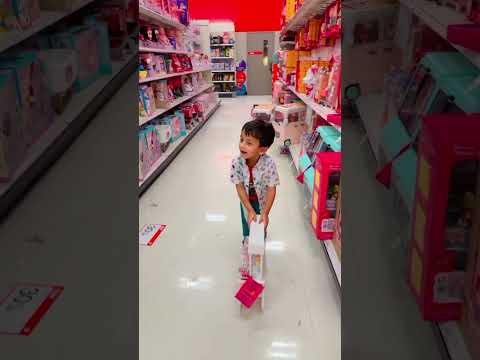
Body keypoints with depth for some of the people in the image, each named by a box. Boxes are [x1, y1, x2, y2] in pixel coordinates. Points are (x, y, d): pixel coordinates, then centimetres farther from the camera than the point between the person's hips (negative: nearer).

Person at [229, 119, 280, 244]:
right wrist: (250, 210, -24)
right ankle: (247, 238, 54)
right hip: (246, 199, 1)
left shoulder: (269, 163, -37)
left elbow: (272, 190, -28)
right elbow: (240, 188, -23)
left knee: (262, 221, 21)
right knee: (247, 220, 23)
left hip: (262, 198, -1)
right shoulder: (236, 162, -32)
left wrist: (265, 213, -29)